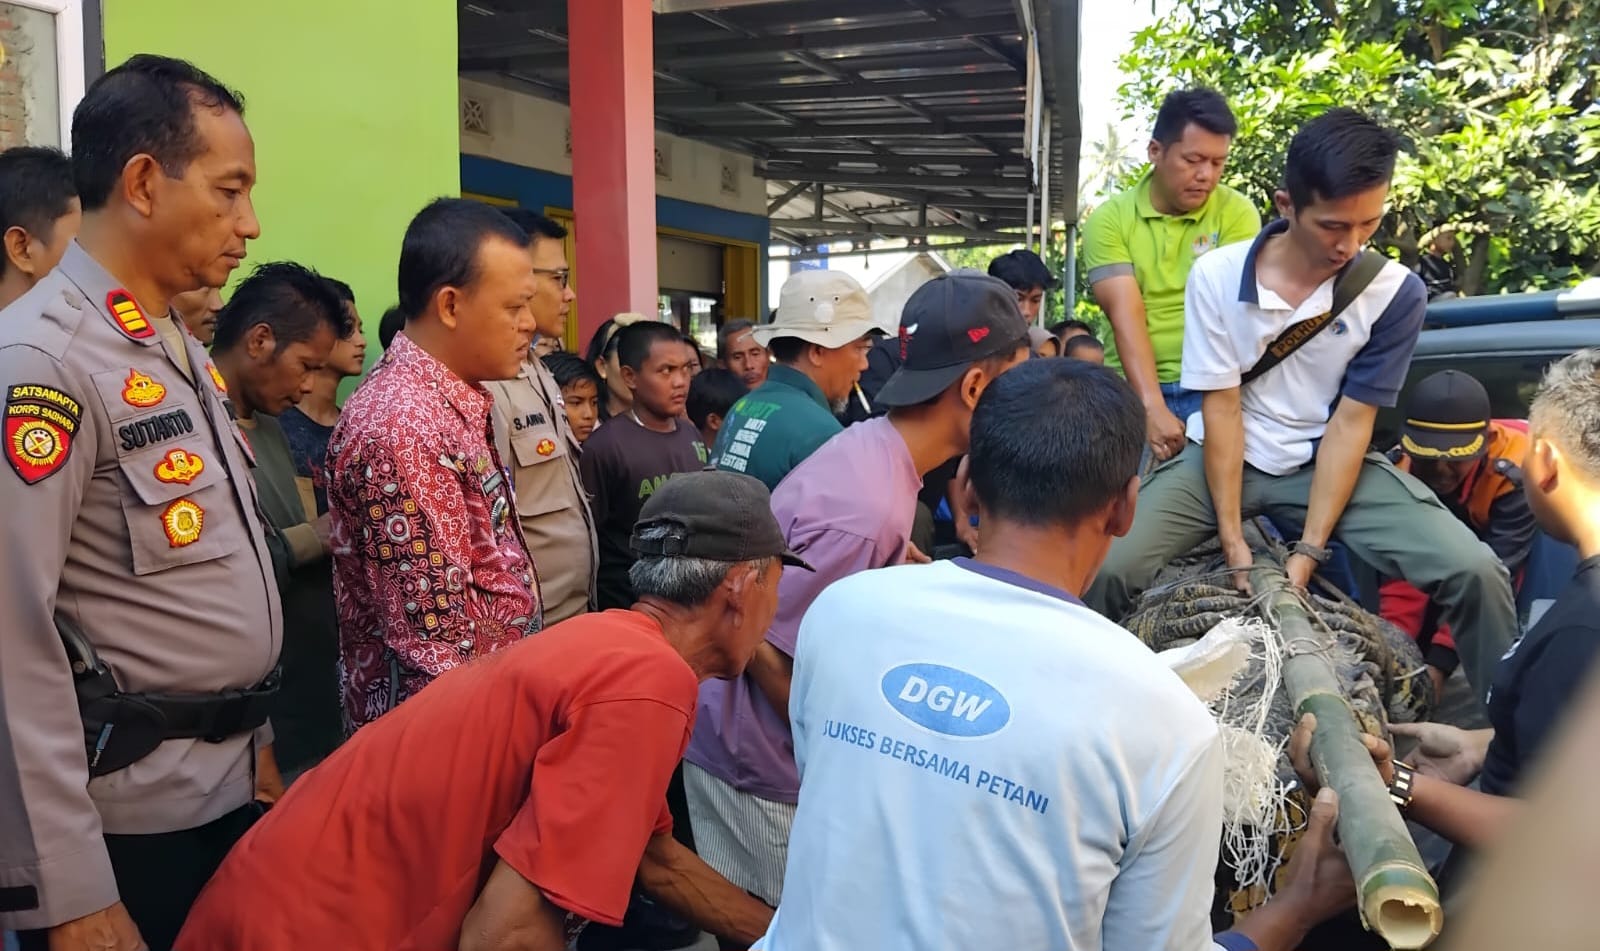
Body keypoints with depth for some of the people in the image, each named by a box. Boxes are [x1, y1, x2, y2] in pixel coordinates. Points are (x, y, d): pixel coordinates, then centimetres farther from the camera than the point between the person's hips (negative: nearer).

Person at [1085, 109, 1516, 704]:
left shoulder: (1395, 293, -13)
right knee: (1108, 570, -23)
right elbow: (1222, 408, -11)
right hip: (1225, 458, 0)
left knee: (1476, 574, -19)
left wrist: (1308, 550, -16)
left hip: (1329, 460, 1)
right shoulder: (1217, 277, -14)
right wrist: (1232, 536, -14)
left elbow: (1351, 421, -11)